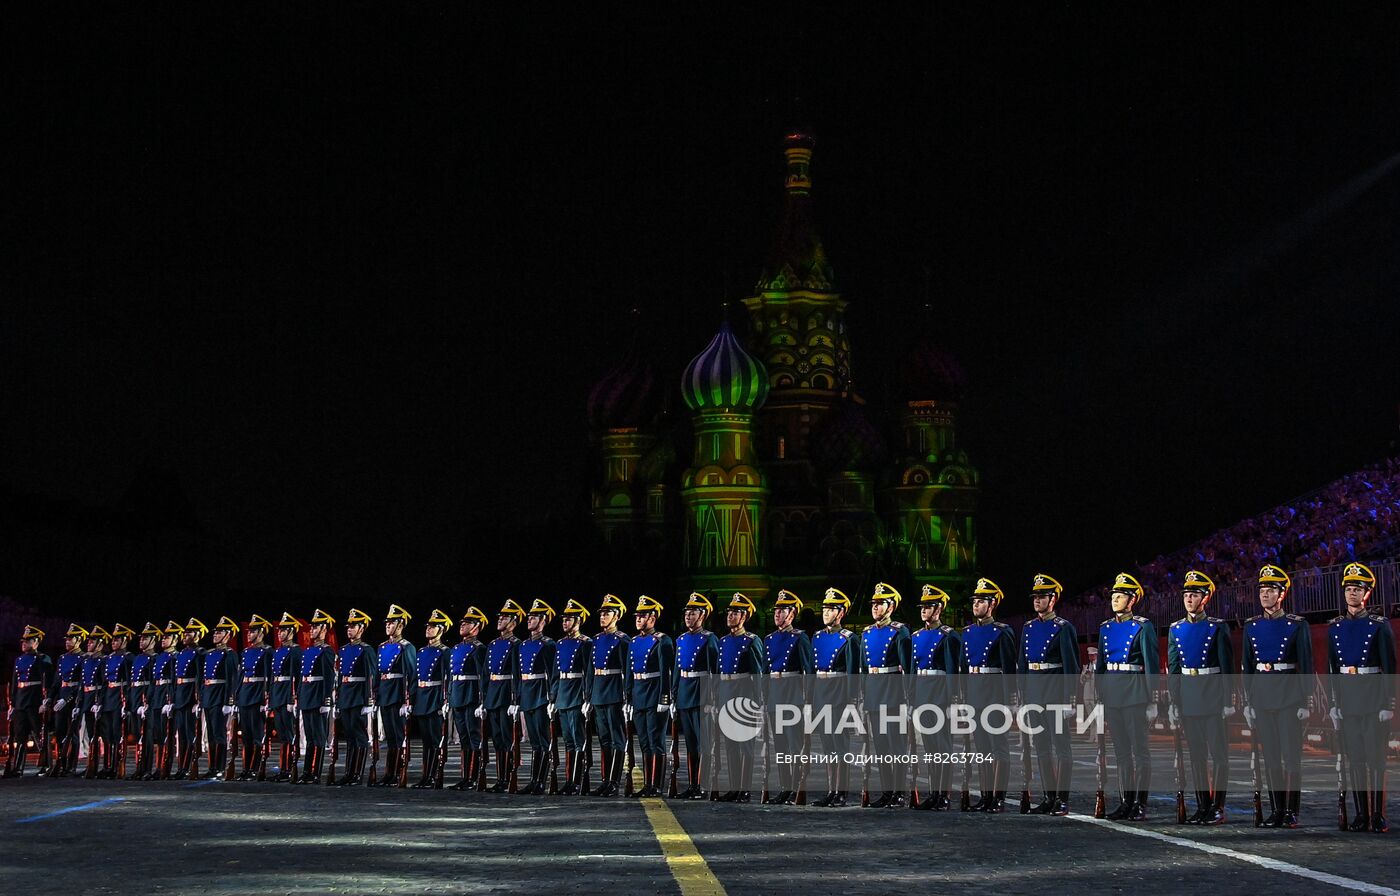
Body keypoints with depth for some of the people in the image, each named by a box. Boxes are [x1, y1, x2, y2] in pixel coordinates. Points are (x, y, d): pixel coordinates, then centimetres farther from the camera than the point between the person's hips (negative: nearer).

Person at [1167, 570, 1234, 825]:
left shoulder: (1218, 627, -3)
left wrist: (1228, 701, -9)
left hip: (1213, 696, -4)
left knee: (1218, 753, -2)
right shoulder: (1176, 629, 9)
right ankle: (1202, 806, 14)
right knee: (1196, 754, 8)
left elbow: (1227, 666, -5)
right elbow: (1172, 668, 10)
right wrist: (1173, 702, 5)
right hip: (1188, 698, 4)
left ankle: (1218, 808, 2)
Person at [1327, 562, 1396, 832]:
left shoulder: (1379, 626, -3)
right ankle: (1361, 815, 11)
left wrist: (1388, 705, -9)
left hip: (1374, 701, -4)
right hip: (1347, 703, 4)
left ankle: (1378, 815, 1)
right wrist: (1333, 704, 8)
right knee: (1355, 760, 6)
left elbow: (1390, 667, -4)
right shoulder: (1335, 627, 9)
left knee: (1376, 759, -3)